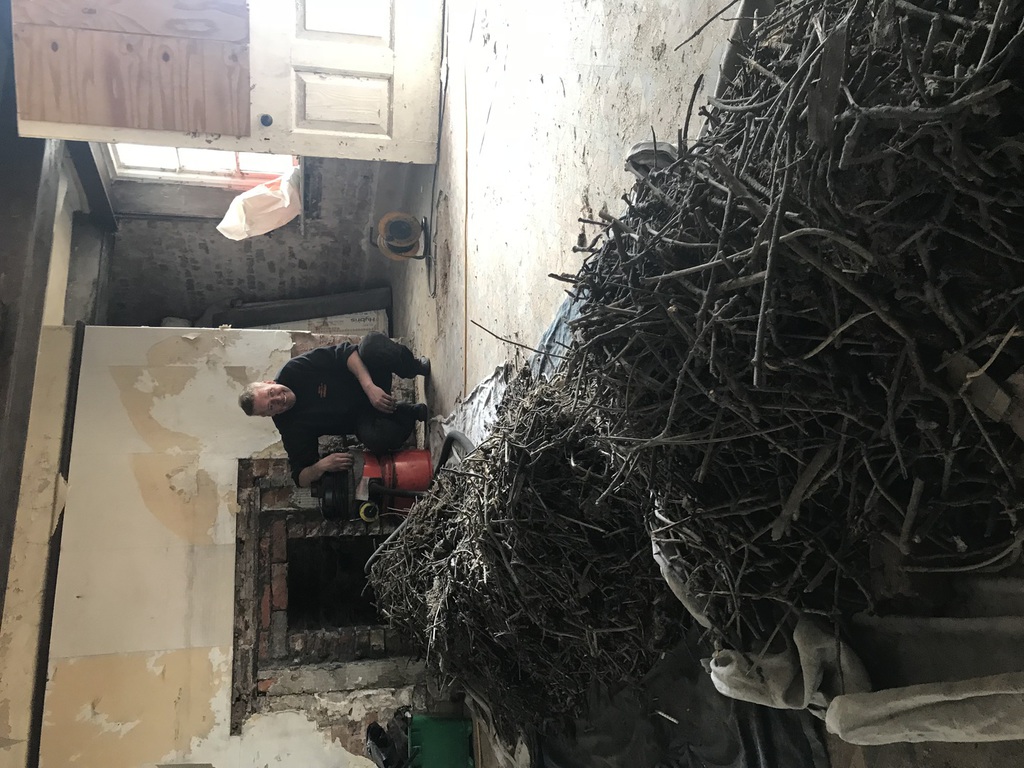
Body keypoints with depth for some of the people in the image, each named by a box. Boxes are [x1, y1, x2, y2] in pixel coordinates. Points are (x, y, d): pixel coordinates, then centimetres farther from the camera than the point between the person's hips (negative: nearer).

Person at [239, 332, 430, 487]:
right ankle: (414, 412, -5)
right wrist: (321, 466, -32)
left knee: (373, 344, -34)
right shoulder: (291, 430, -14)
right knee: (376, 438, -40)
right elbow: (301, 478, -9)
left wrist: (370, 387, -33)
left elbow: (344, 354, -19)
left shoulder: (293, 370, -15)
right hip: (362, 415, 0)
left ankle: (417, 367, -2)